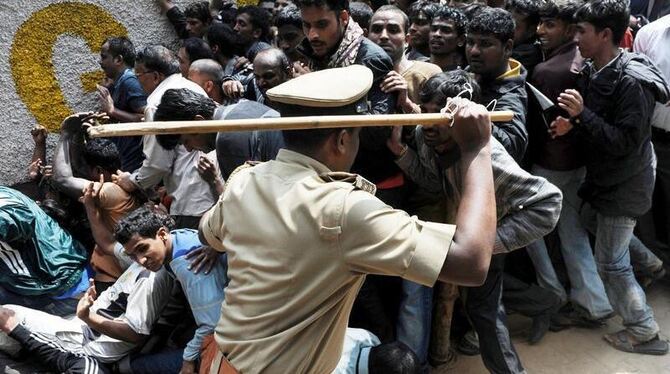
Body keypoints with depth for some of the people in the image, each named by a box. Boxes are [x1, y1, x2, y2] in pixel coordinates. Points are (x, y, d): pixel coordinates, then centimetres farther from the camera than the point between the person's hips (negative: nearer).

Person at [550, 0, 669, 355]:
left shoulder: (632, 82, -26)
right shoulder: (593, 72, 0)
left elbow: (626, 142, -28)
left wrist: (581, 114, -32)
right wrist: (572, 124, -9)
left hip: (624, 184, -9)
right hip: (604, 176, 9)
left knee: (610, 264, 0)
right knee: (593, 221, 30)